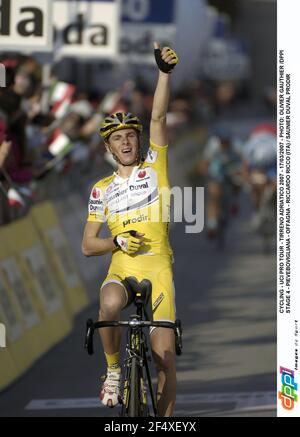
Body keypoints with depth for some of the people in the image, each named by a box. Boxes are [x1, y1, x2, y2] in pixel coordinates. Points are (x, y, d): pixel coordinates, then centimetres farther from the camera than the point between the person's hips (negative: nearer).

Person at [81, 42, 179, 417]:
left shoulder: (154, 167, 8)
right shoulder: (102, 190, 10)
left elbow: (159, 118, -5)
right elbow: (87, 246, 9)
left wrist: (164, 71, -18)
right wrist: (116, 241, -11)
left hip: (158, 269, 0)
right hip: (121, 269, 0)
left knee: (164, 359, -6)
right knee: (109, 305, -36)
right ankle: (113, 369, -12)